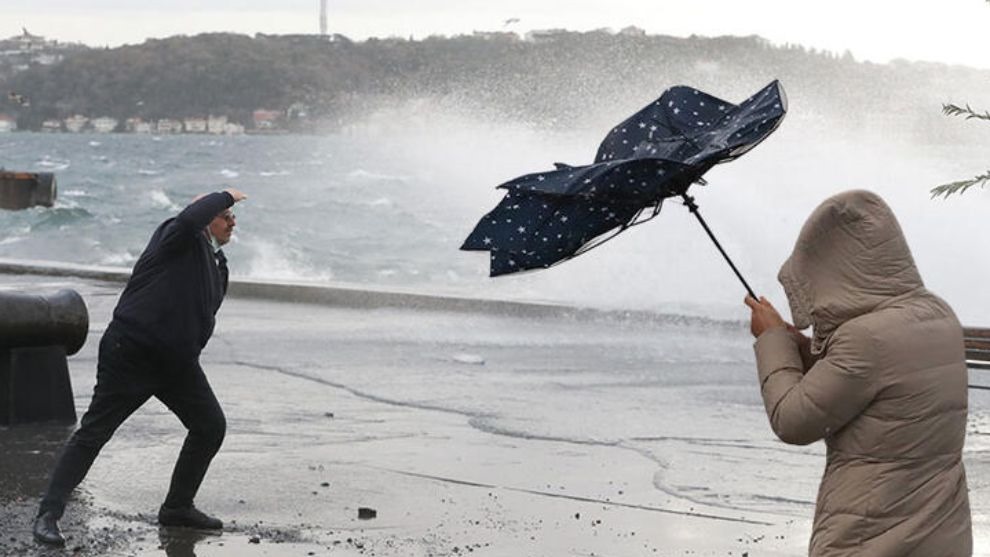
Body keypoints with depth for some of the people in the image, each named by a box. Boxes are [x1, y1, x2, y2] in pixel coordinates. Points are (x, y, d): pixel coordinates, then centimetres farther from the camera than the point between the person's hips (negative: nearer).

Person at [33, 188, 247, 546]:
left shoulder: (217, 264, 15)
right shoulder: (176, 238, -8)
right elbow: (190, 220, -31)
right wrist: (225, 196, -18)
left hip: (176, 361, 8)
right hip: (131, 353, -8)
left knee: (211, 426, 7)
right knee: (93, 433, -7)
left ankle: (177, 507, 21)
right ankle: (48, 514, -5)